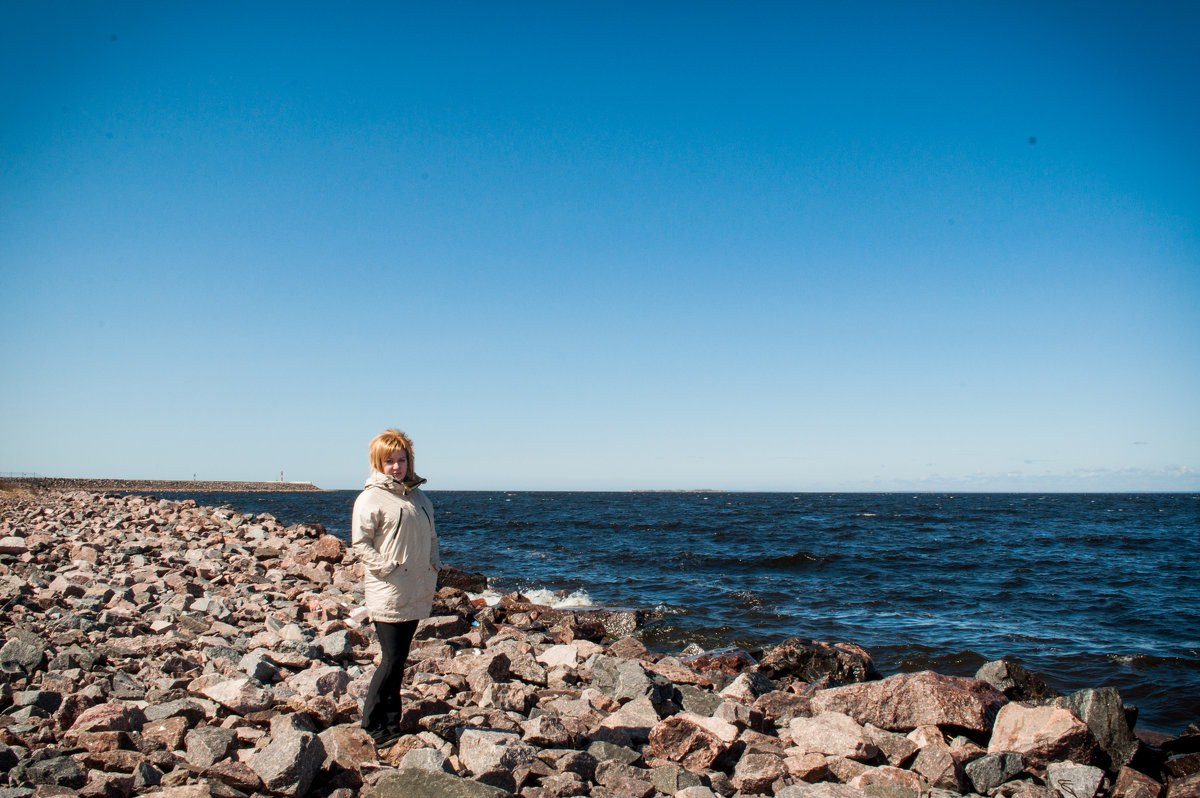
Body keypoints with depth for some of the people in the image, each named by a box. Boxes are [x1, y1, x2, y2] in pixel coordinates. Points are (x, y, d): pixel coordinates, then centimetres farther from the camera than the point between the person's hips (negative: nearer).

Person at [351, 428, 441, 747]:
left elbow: (430, 536, 23)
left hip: (416, 594, 7)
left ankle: (391, 725, 22)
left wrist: (433, 565, 8)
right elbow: (359, 543, -10)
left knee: (399, 659, 13)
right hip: (387, 594, -6)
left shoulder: (417, 496, 14)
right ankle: (373, 726, 6)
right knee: (392, 660, -6)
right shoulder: (371, 498, -7)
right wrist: (386, 568, -17)